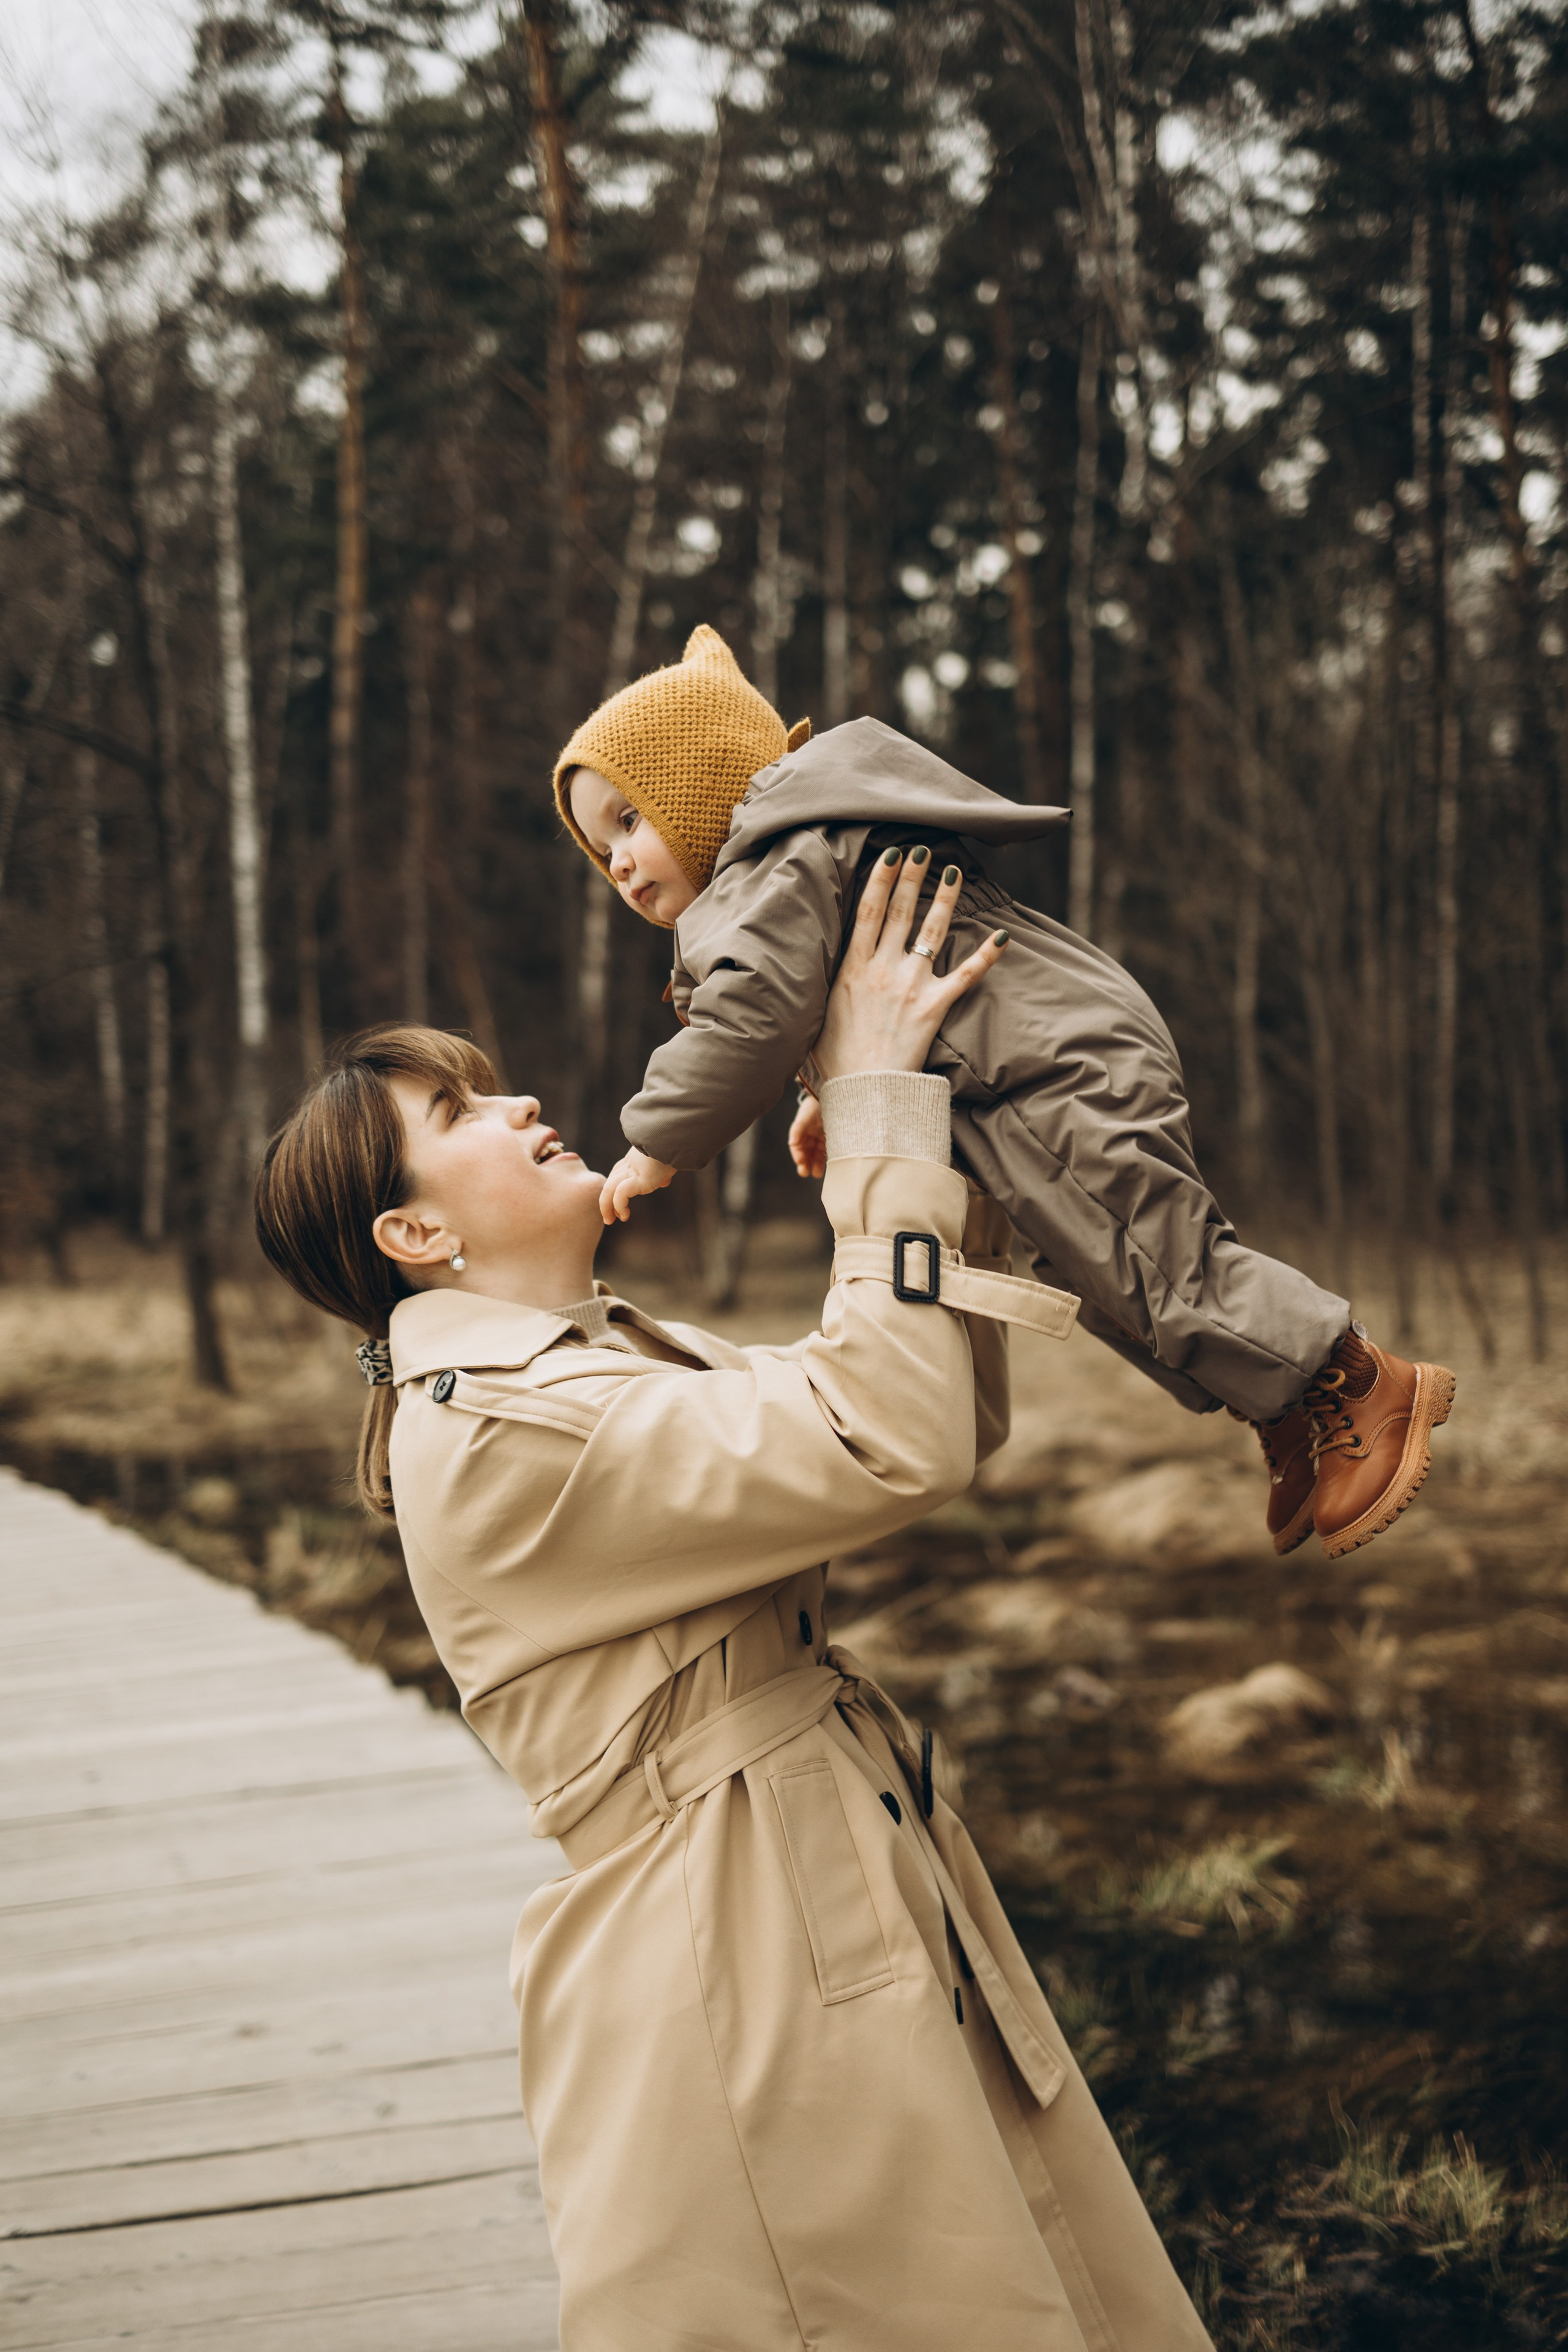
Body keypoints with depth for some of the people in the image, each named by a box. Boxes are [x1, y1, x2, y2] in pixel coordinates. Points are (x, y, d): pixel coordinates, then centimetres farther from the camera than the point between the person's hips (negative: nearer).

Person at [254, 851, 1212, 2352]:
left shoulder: (614, 1360, 14)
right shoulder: (495, 1435, -18)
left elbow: (948, 1423, 15)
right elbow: (890, 1439, -26)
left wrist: (930, 1135, 3)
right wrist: (875, 1100, -18)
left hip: (859, 1932, 10)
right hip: (737, 1986, -10)